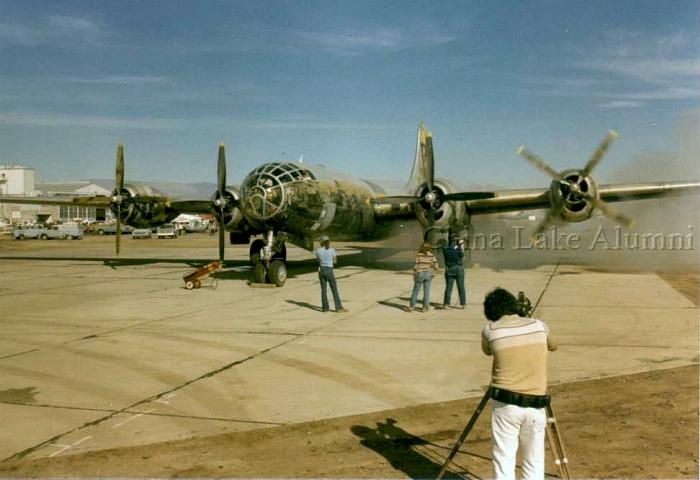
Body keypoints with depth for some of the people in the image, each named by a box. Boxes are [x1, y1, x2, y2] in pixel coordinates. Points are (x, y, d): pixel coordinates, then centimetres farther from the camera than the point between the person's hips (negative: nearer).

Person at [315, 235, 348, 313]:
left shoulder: (318, 250, -3)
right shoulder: (332, 250, -8)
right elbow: (334, 261, 5)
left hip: (321, 270, 3)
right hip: (329, 271, -3)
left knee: (323, 289, 10)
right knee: (334, 290, 3)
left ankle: (325, 307, 12)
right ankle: (339, 308, 3)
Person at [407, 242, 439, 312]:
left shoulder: (418, 255, -9)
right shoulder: (432, 255, -3)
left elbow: (416, 266, -10)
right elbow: (436, 266, -6)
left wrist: (414, 275, 2)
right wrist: (431, 273, 8)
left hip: (420, 274, -2)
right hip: (428, 275, 2)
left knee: (415, 292, 8)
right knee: (426, 292, 10)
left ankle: (412, 307, 12)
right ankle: (425, 307, 12)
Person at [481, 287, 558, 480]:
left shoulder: (490, 330, -3)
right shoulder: (539, 326, 4)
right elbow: (553, 346, 26)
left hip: (505, 404, -2)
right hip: (536, 406, 2)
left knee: (504, 462, 5)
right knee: (534, 463, 16)